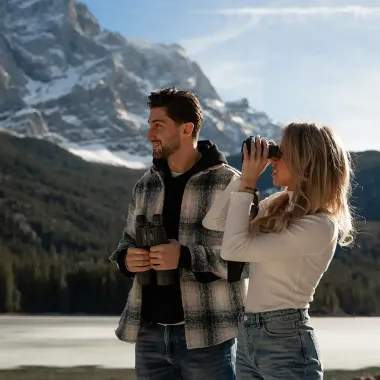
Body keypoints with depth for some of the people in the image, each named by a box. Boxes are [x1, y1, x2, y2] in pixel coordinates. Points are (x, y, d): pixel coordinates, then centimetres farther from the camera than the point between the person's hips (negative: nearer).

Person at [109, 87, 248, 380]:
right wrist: (126, 258, -5)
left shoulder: (228, 184, -8)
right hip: (150, 333, 5)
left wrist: (186, 258, -24)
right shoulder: (146, 185, 10)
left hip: (206, 335, -5)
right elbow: (129, 240, 19)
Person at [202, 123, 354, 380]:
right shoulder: (278, 205, 6)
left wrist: (248, 183, -14)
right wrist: (245, 175, 1)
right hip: (248, 335, 8)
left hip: (286, 341, -7)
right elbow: (213, 222, 10)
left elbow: (234, 249, -21)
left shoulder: (320, 226, -18)